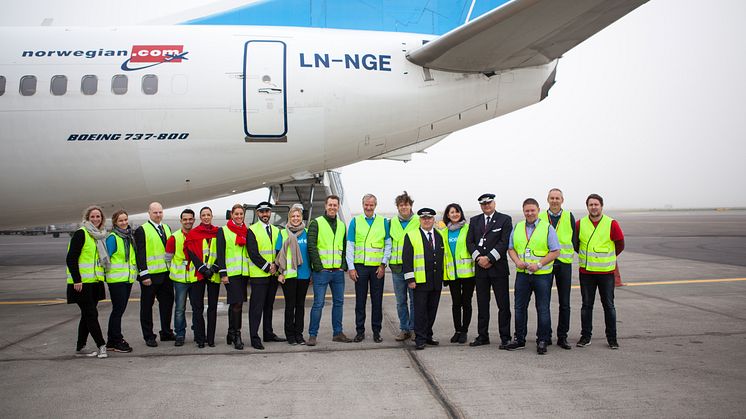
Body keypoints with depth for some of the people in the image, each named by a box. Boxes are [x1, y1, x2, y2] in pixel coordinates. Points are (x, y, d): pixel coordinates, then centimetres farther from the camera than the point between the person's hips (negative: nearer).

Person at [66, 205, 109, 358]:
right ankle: (101, 345, -2)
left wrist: (102, 277, 17)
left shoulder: (100, 235, 15)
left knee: (87, 315, 11)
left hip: (95, 282, 8)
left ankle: (81, 347, 19)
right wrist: (77, 280, -20)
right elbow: (71, 259, -14)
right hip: (82, 283, -8)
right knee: (91, 314, -7)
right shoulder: (81, 233, -9)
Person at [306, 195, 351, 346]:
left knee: (338, 302, 10)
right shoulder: (316, 223, -3)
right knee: (318, 303, -4)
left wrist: (344, 265, 4)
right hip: (321, 271, -5)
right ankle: (312, 335, 4)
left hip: (338, 271, 6)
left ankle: (337, 333, 20)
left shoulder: (341, 225, 14)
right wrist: (318, 267, -12)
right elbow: (311, 246, -9)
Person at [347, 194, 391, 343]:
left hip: (377, 267, 0)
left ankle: (376, 331, 13)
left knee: (377, 300, 4)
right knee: (360, 300, 4)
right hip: (360, 266, 0)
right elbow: (350, 246, 4)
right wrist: (351, 267, -3)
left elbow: (388, 245, 6)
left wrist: (383, 264, -4)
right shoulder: (355, 222, 6)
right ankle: (360, 331, 12)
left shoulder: (383, 222, 7)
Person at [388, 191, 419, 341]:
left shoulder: (419, 222, 1)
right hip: (397, 266, 3)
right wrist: (388, 261, 10)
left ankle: (414, 328, 12)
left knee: (415, 300, 2)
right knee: (401, 301, 8)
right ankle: (404, 329, 17)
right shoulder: (391, 223, 11)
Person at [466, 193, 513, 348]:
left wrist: (489, 258, -13)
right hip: (480, 268, 4)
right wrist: (478, 258, -9)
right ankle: (483, 336, 15)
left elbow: (505, 242, -8)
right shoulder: (474, 221, 14)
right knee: (482, 304, 8)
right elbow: (469, 242, 7)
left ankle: (505, 338, 4)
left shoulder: (505, 219, 1)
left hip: (498, 267, -4)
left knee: (503, 305, -2)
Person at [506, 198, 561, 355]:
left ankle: (542, 341, 11)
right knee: (520, 307, 8)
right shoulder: (517, 228, 10)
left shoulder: (547, 228, -2)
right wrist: (517, 261, -6)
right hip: (522, 273, 4)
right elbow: (511, 248, 13)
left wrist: (539, 264, -16)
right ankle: (519, 340, 19)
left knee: (542, 309, 2)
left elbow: (555, 251, -6)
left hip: (542, 274, -4)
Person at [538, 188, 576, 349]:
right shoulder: (540, 218, 3)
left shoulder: (569, 217, 4)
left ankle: (562, 337, 13)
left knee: (564, 304, 4)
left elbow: (575, 239, 13)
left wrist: (569, 253, 8)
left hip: (564, 263, 0)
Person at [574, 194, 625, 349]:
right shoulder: (580, 224, 1)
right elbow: (575, 243, 15)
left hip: (606, 272, -1)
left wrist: (607, 258, 11)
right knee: (586, 305, 8)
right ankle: (585, 336, 16)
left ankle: (612, 338, 15)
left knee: (608, 305, 6)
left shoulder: (612, 224, -5)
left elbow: (620, 245, 5)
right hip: (586, 272, 2)